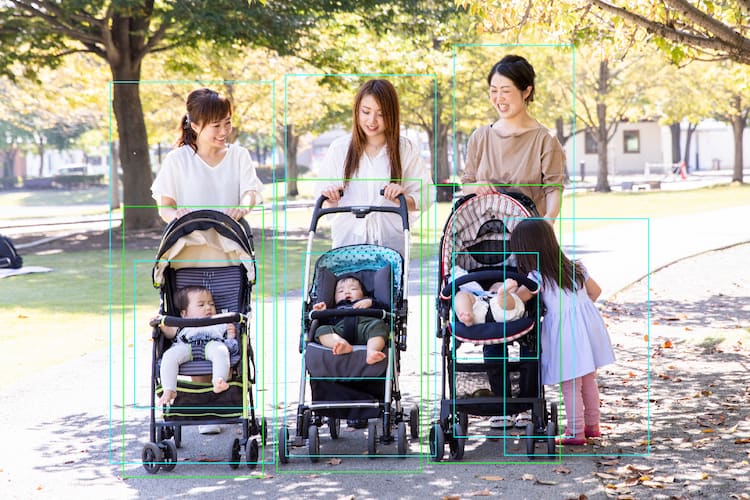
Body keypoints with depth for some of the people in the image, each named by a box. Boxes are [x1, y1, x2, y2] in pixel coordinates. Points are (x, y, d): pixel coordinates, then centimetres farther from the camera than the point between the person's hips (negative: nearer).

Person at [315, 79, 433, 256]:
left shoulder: (406, 150, 4)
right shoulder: (339, 148, 8)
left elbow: (425, 196, 4)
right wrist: (330, 197, -9)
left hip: (391, 241, -1)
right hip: (348, 239, 1)